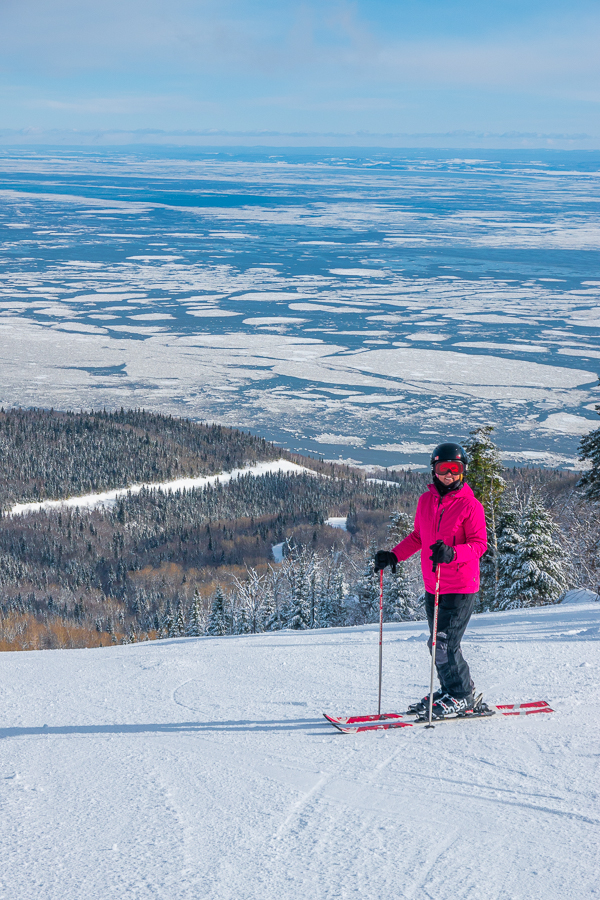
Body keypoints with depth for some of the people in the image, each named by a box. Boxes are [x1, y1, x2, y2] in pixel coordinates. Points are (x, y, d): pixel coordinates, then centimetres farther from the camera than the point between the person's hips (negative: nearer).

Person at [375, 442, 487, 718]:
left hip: (461, 588, -6)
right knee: (440, 643, 12)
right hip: (433, 587, 6)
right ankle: (450, 690, 29)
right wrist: (394, 555, 9)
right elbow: (417, 537, 20)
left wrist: (452, 553, -29)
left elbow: (480, 544, -12)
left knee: (443, 643, -9)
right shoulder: (426, 500, 9)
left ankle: (461, 696, 7)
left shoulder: (470, 505, -8)